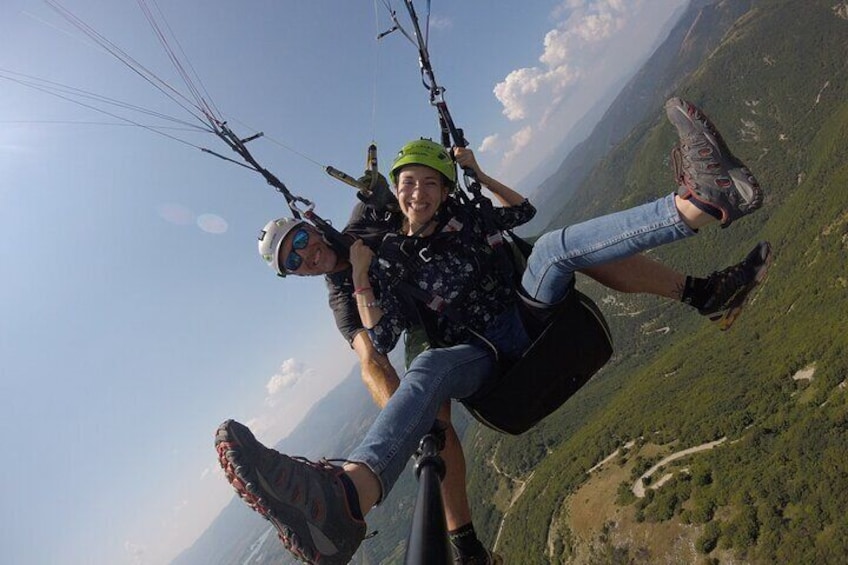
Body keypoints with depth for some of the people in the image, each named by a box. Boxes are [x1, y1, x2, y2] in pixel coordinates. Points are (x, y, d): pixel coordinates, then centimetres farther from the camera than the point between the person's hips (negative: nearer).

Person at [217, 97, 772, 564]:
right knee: (428, 368, -39)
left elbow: (523, 210, 26)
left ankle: (701, 202, -48)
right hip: (480, 352, -3)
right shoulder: (389, 260, 7)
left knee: (554, 244, -24)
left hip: (528, 311, 3)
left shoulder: (463, 218, 15)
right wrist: (359, 276, -12)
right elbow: (381, 341, -1)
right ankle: (348, 496, -70)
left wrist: (481, 174, 15)